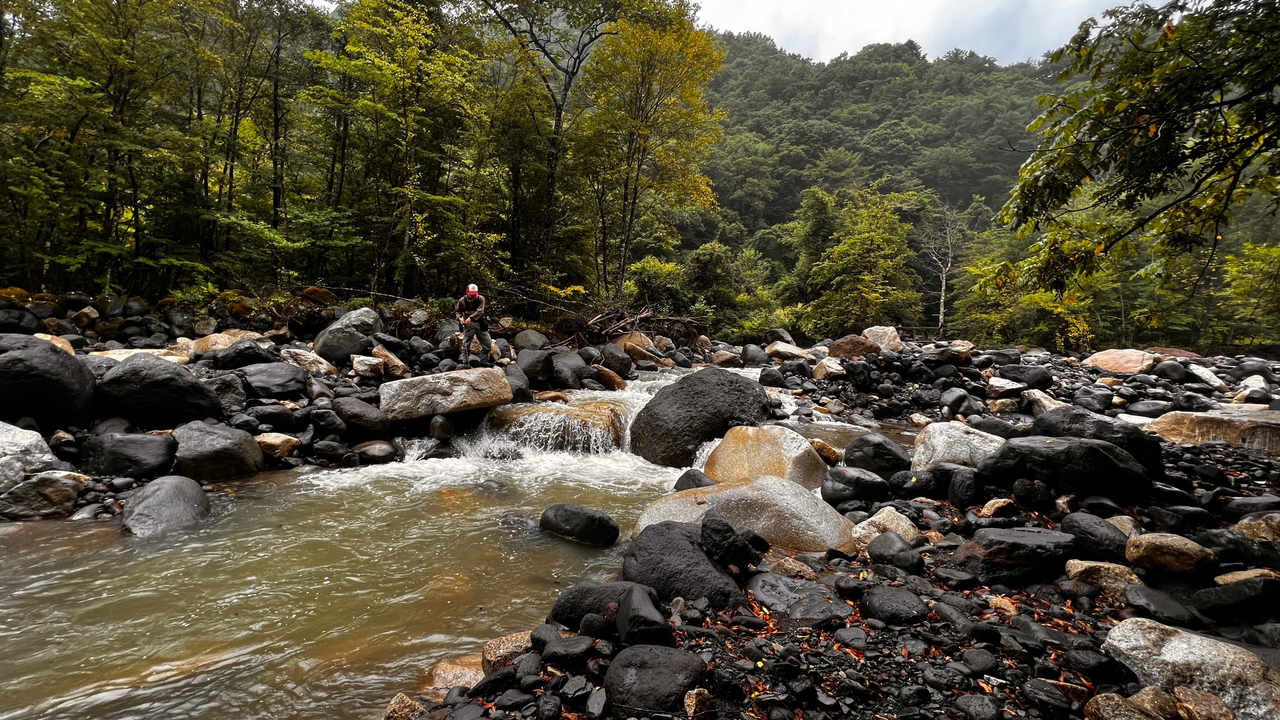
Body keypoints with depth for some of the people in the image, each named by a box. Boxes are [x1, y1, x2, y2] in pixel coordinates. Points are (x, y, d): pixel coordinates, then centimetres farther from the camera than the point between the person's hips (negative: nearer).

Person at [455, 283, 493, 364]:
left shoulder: (481, 299, -2)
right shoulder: (462, 300, 2)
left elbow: (480, 311, -13)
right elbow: (457, 311, 14)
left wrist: (471, 318, -25)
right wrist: (459, 317, -7)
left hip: (480, 323, 1)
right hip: (468, 324, -1)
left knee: (488, 343, 4)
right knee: (466, 344, 0)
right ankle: (465, 363, 10)